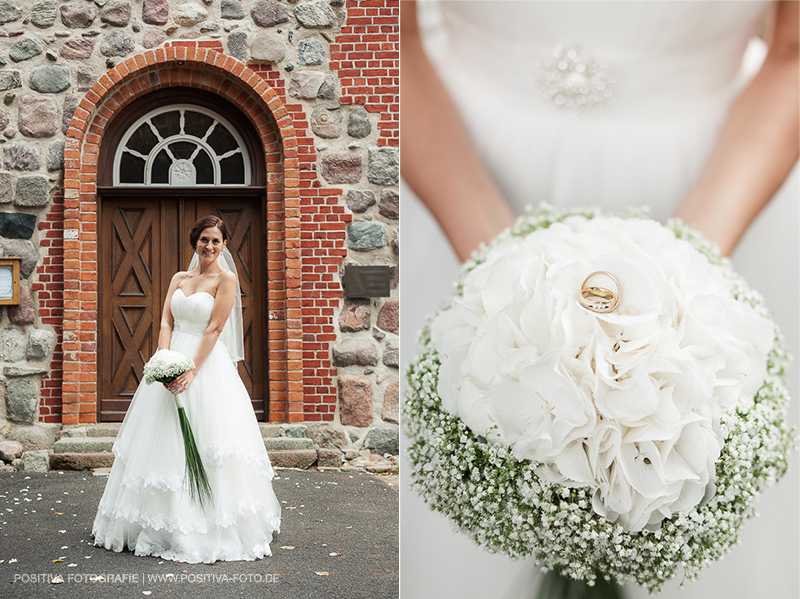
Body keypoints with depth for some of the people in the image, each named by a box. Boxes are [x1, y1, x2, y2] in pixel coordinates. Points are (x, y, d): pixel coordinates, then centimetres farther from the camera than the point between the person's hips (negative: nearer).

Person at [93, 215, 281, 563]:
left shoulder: (226, 279, -3)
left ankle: (217, 531, 3)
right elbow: (166, 323, 5)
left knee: (207, 448, -6)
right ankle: (165, 525, 19)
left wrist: (191, 371, -19)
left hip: (208, 365, -6)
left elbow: (214, 330, -11)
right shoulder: (179, 279, 13)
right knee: (164, 443, 8)